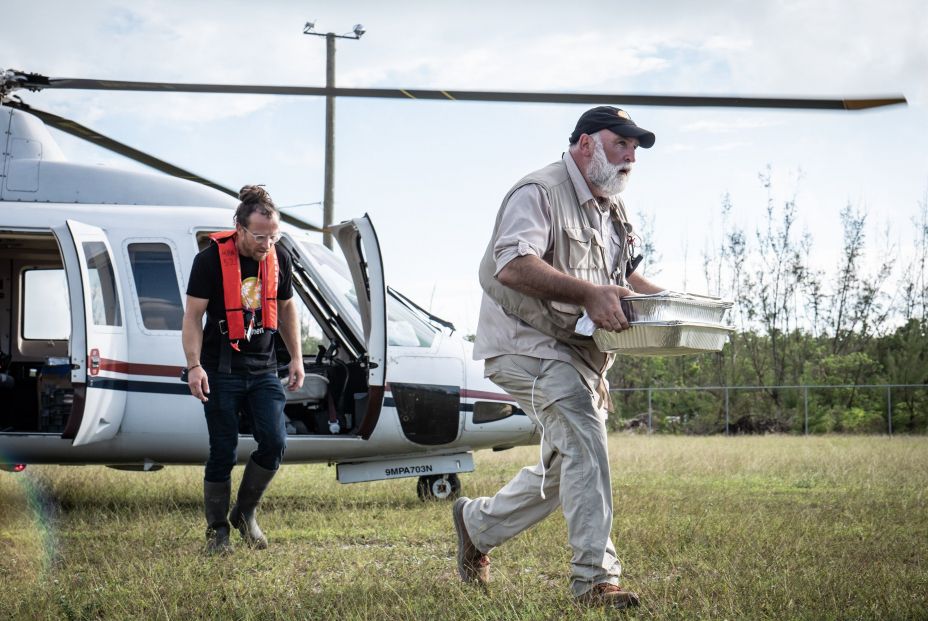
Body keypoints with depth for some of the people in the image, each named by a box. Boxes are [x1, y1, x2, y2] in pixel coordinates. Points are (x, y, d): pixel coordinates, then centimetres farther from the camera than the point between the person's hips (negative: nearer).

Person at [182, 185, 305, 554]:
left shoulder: (279, 258, 2)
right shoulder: (211, 259, -12)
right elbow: (193, 315, -9)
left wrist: (296, 358, 13)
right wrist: (194, 365, -18)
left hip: (263, 369, 4)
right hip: (221, 371, -4)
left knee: (274, 443, -8)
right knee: (223, 452, 0)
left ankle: (245, 513, 13)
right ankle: (217, 530, 13)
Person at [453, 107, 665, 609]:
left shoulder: (612, 208, 17)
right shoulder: (539, 192, -14)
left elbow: (626, 275, 28)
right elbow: (512, 265, -30)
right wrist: (588, 294, -40)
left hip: (578, 353, 10)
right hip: (527, 342, -10)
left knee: (564, 471, 15)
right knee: (584, 439, -26)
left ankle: (477, 523, 38)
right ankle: (595, 577, -26)